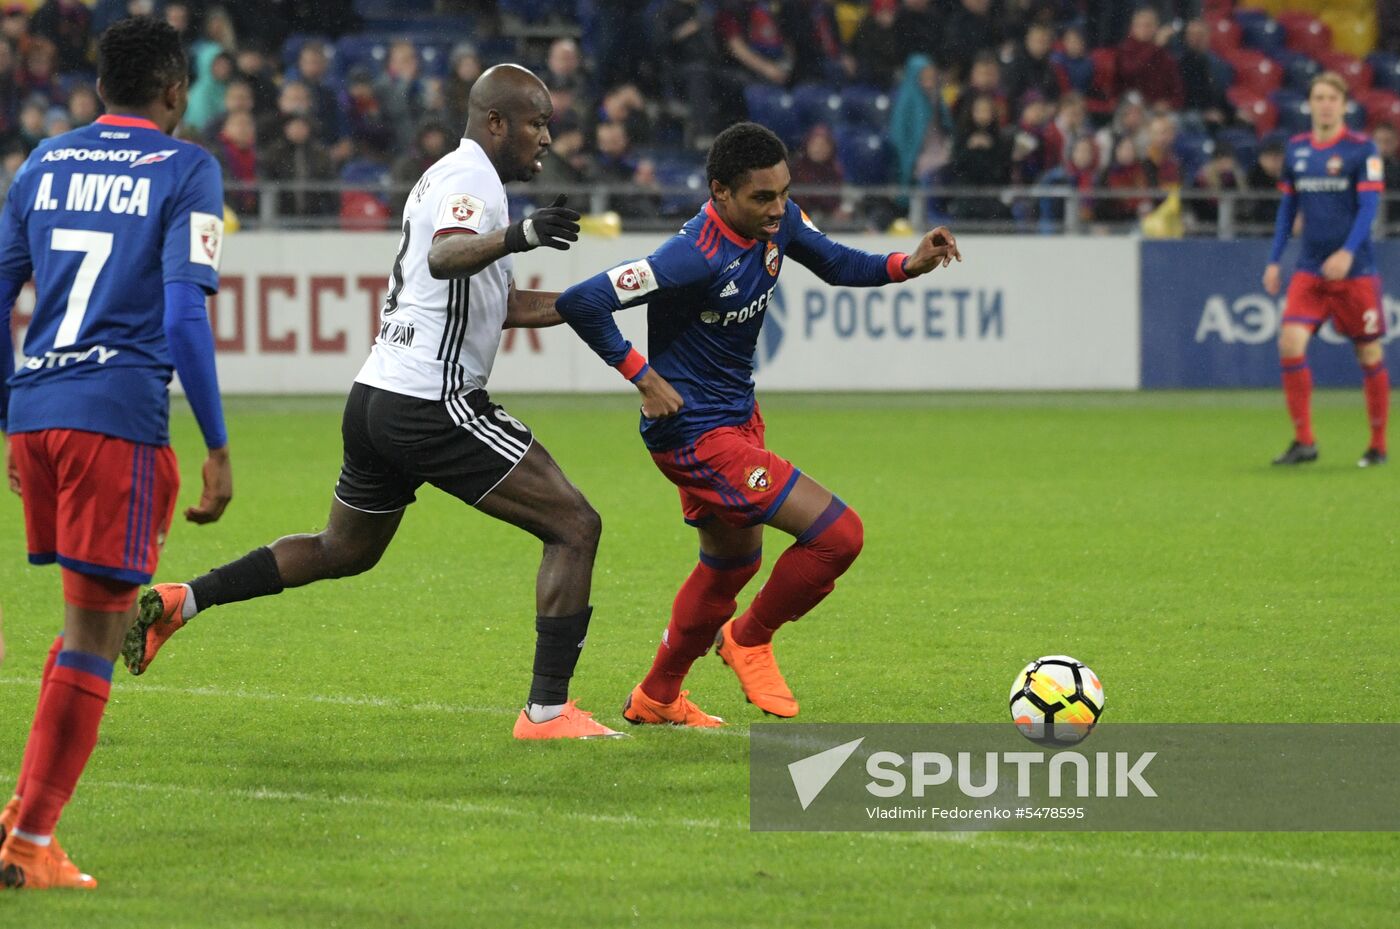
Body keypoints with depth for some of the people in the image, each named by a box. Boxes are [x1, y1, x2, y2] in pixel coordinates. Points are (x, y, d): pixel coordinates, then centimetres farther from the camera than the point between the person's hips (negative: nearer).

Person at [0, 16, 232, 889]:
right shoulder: (187, 171, -1)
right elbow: (185, 316, -10)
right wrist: (219, 447, -6)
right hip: (119, 416, -6)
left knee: (92, 614, 21)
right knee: (96, 631, -1)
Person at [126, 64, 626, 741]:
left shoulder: (448, 176, 21)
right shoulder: (471, 177, -11)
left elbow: (502, 305, 28)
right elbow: (445, 255, -34)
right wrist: (514, 237, -52)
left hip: (376, 399, 10)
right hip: (432, 404, -10)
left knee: (343, 550, 27)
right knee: (575, 527, -7)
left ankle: (179, 602, 21)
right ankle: (547, 711, -11)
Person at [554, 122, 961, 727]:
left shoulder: (777, 223, -6)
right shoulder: (696, 257, -30)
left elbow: (836, 265, 13)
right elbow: (581, 303, -31)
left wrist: (908, 265, -5)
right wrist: (645, 378, -24)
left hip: (737, 419, 10)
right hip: (696, 435, -10)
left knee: (732, 564, 27)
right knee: (838, 534, -15)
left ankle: (656, 698, 45)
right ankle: (750, 640, 9)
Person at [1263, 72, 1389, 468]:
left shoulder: (1361, 149, -6)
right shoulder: (1295, 149, 7)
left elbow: (1369, 206, -11)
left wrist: (1348, 251, -25)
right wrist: (1274, 260, 9)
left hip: (1354, 269, -3)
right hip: (1310, 269, 3)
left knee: (1369, 354, 4)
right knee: (1290, 343, -14)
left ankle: (1378, 445, 18)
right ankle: (1304, 441, -7)